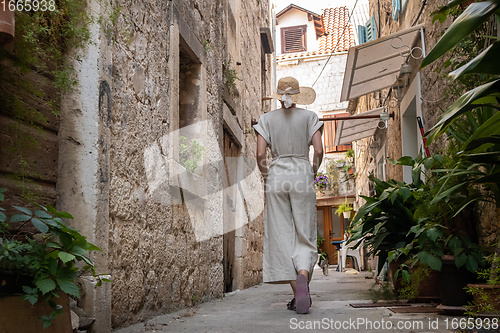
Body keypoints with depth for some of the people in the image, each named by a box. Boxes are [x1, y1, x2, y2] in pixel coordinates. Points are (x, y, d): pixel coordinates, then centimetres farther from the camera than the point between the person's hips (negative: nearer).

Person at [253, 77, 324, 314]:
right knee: (304, 235, 4)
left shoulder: (267, 119, 5)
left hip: (277, 177, 0)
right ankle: (303, 277, -24)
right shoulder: (309, 117, 4)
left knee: (281, 236, 4)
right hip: (302, 175, 0)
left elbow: (260, 155, -3)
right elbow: (318, 151, -4)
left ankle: (297, 292, 1)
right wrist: (312, 173, 12)